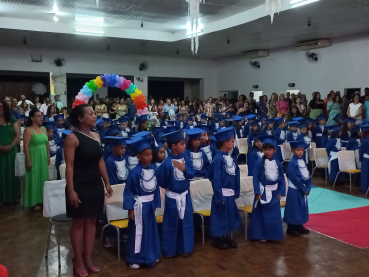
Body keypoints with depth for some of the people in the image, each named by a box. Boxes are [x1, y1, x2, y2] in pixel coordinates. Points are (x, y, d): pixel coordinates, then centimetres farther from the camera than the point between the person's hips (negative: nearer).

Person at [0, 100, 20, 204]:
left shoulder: (13, 120, 7)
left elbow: (18, 135, 1)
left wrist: (10, 146, -12)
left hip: (12, 151, 2)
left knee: (11, 173, 6)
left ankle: (12, 196, 14)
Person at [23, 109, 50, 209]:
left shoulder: (44, 129, 9)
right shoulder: (28, 130, -11)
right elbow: (26, 147, -15)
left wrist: (48, 157, 10)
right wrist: (28, 161, -18)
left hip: (43, 158, 7)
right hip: (33, 158, -6)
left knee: (43, 179, 11)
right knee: (34, 179, 0)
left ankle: (41, 200, 22)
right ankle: (34, 202, 7)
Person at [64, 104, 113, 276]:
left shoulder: (96, 136, 7)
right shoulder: (72, 138, -13)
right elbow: (69, 166, -15)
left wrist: (107, 183, 9)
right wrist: (71, 190, -19)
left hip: (95, 185, 6)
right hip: (80, 186, -6)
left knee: (91, 221, 11)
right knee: (79, 222, 5)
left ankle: (88, 258, 23)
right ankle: (78, 260, 19)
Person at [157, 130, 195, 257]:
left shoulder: (186, 159, -4)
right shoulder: (167, 163, -21)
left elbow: (192, 173, -3)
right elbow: (160, 180, -13)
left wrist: (184, 169, -21)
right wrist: (169, 187, 3)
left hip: (185, 195, 5)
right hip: (172, 197, -5)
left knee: (186, 222, 14)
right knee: (171, 224, 9)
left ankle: (184, 248, 30)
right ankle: (169, 250, 24)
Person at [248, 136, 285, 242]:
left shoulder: (278, 163, 2)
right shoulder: (259, 163, -10)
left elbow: (282, 179, 5)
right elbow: (255, 178, -11)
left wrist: (280, 192, -3)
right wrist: (258, 192, -17)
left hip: (274, 192, 4)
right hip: (263, 192, -4)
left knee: (275, 215, 9)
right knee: (261, 214, 4)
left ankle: (273, 235, 22)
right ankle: (261, 235, 14)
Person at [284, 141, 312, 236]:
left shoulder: (302, 161, 8)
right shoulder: (292, 162, -16)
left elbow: (307, 176, 8)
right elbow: (295, 178, -20)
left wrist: (307, 188, -2)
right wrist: (303, 189, -15)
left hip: (303, 189, 8)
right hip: (294, 190, -8)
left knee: (302, 208, 14)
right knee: (294, 209, 0)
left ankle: (299, 226, 27)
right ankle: (290, 229, 10)